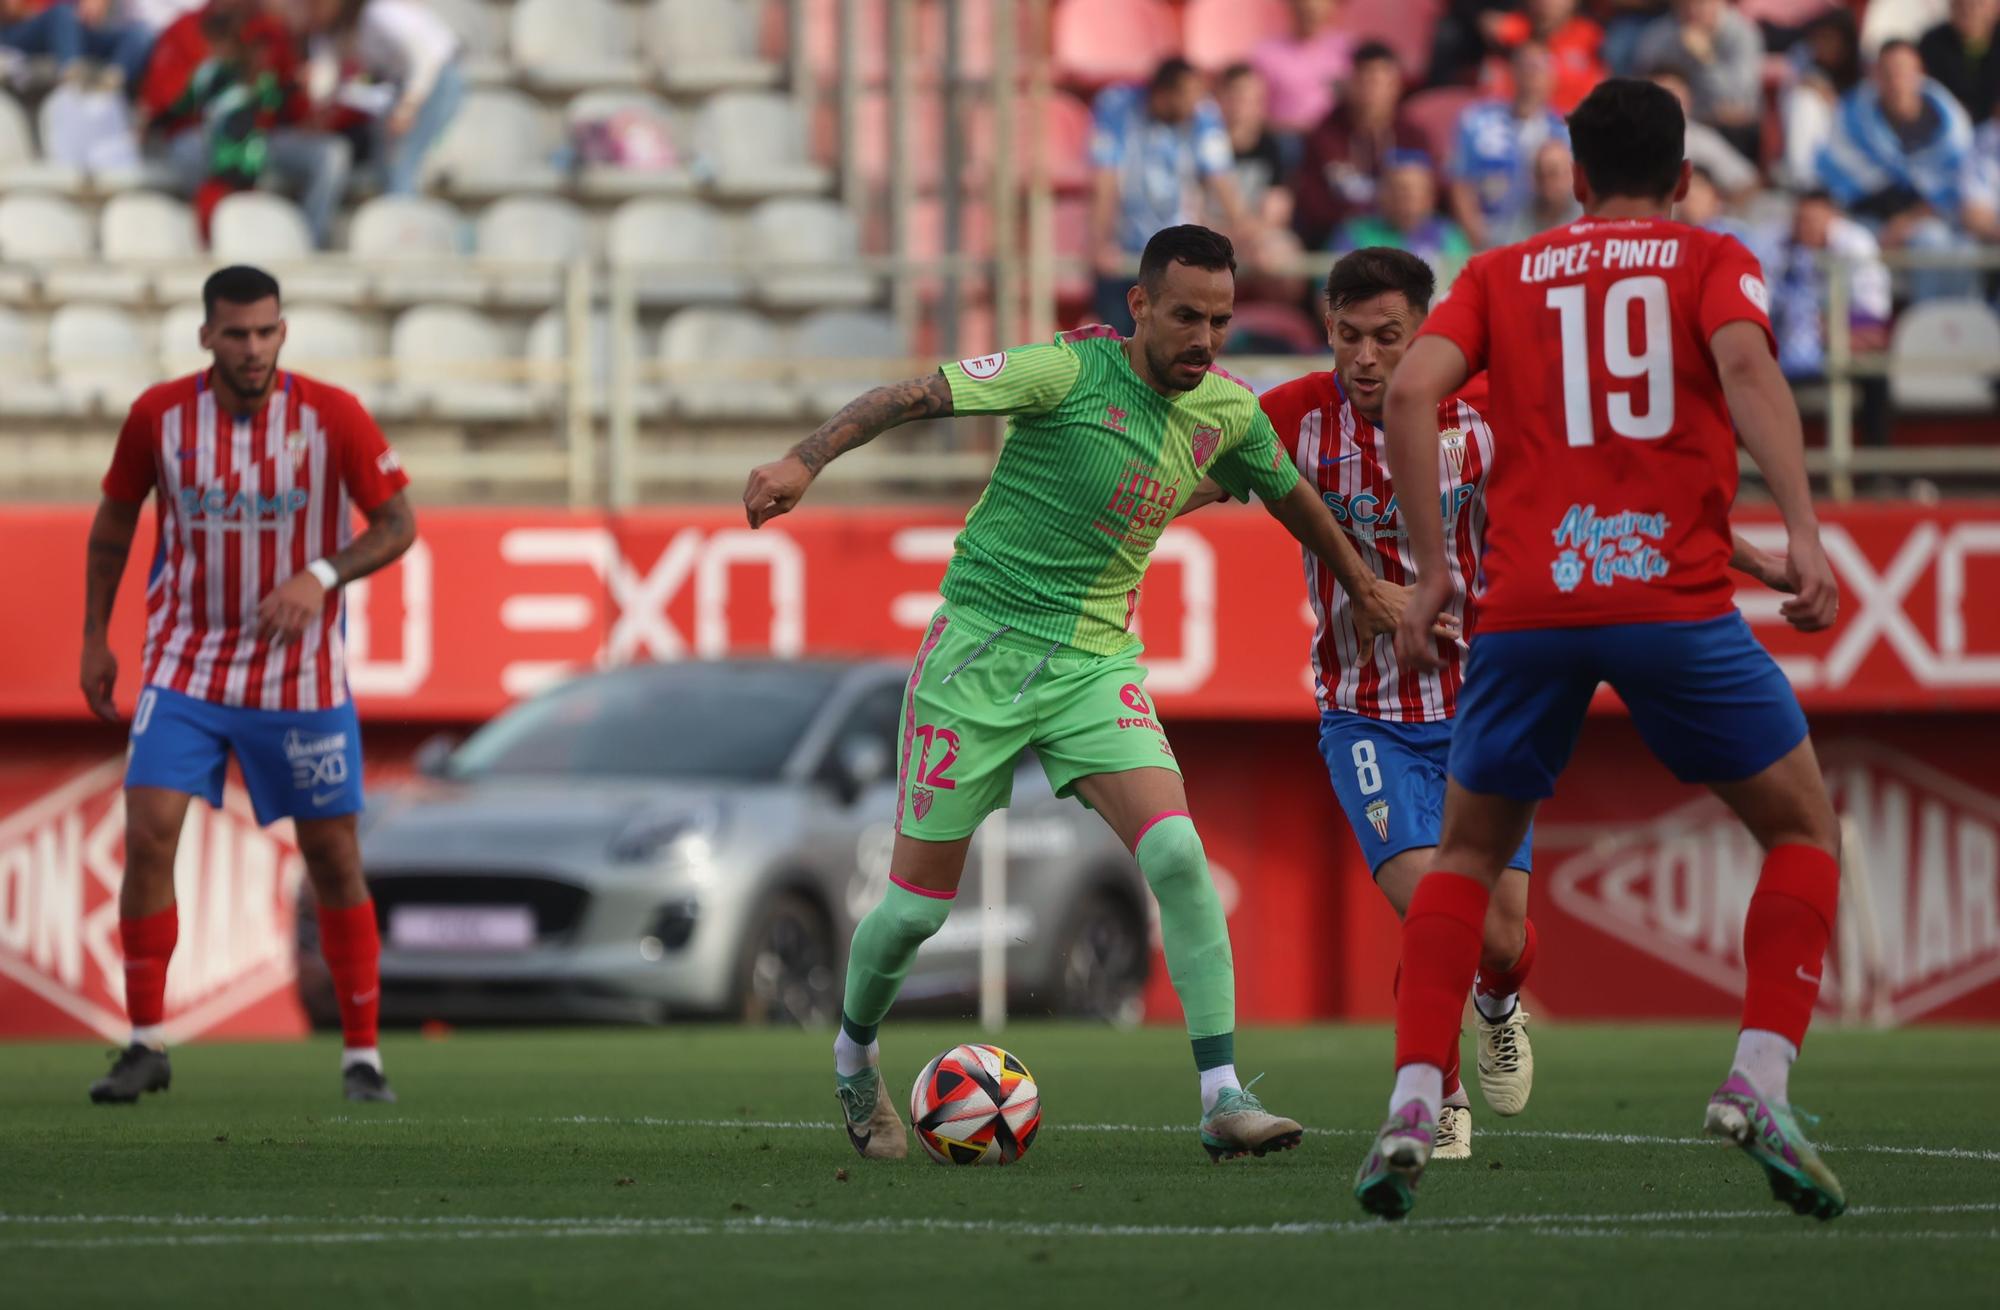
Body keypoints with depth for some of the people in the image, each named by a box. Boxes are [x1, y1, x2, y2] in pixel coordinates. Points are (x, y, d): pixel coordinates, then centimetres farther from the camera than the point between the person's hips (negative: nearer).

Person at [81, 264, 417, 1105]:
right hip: (184, 667, 1)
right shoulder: (159, 416, -5)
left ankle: (362, 1055, 14)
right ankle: (145, 1044, -2)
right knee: (148, 835, -13)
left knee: (335, 861, 2)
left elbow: (397, 524, -6)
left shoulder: (333, 416, -10)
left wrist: (321, 576, -23)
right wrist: (95, 637, 9)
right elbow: (114, 521, 10)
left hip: (300, 678, -1)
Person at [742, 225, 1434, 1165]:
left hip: (1096, 662, 4)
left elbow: (1289, 495, 23)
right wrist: (804, 461, -30)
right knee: (918, 901, 2)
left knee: (1176, 853, -19)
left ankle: (1223, 1100, -18)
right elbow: (912, 395, -17)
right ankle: (854, 1055, 33)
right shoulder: (1072, 371, -15)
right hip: (980, 645, -4)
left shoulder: (1229, 411, 2)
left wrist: (1365, 587, 34)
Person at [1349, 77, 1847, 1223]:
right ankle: (1760, 1081, -3)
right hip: (1677, 599, -2)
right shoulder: (1715, 261, 12)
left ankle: (1414, 1107, 2)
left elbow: (1411, 392, 2)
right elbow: (1745, 365, -9)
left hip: (1526, 608, 2)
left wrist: (1430, 567, 5)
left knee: (1470, 855, 20)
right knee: (1805, 830, 15)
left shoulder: (1500, 276, 19)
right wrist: (1803, 530, -18)